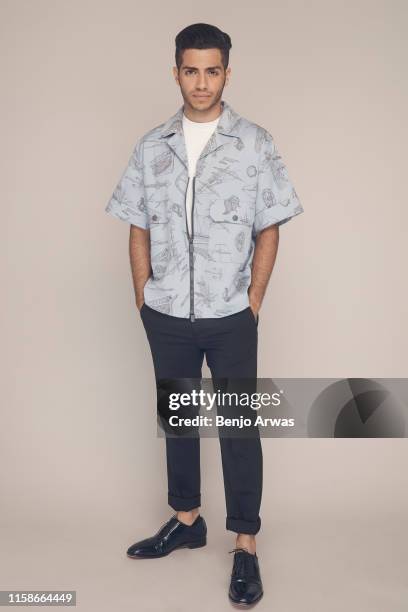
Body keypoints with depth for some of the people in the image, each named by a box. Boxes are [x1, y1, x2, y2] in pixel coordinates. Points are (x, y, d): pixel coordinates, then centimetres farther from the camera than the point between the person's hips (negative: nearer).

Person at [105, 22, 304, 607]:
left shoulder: (255, 142, -3)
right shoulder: (151, 146, 4)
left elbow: (268, 230, -2)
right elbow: (139, 229, 7)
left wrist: (253, 304, -5)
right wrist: (143, 300, 2)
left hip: (230, 317, -3)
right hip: (166, 316, 3)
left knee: (238, 427, 4)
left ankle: (246, 544, 17)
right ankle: (187, 520, 34)